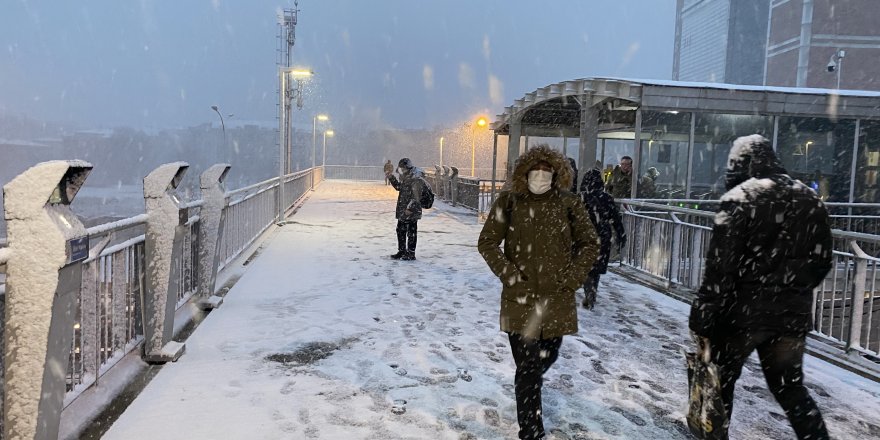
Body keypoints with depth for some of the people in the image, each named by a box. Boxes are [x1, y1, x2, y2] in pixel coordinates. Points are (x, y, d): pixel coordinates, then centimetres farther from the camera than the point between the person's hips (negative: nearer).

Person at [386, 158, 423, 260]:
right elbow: (398, 186, 27)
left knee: (411, 232, 1)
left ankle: (411, 254, 10)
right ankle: (402, 251, 29)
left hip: (411, 211, -10)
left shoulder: (416, 179, -18)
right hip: (402, 210, 10)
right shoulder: (406, 177, 12)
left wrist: (410, 208, -24)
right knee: (400, 230, 17)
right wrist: (391, 178, 16)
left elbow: (416, 196, -22)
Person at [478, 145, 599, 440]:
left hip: (557, 297, 2)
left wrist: (572, 277, -4)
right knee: (528, 367, 0)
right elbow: (487, 243, -1)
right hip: (520, 297, -2)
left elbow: (589, 244, 6)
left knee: (547, 356, 19)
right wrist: (509, 275, -10)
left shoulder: (568, 203, -3)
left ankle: (527, 389, 53)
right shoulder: (509, 202, -6)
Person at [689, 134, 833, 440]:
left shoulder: (740, 198, -12)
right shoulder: (811, 200, 7)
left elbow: (720, 266, -18)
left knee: (720, 381, 13)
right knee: (791, 388, 17)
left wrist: (702, 318, -14)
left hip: (743, 311, -5)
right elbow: (822, 262, 13)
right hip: (793, 314, 5)